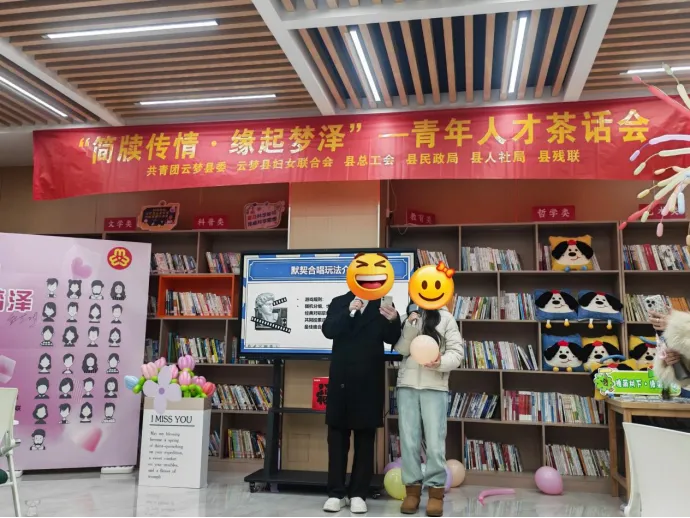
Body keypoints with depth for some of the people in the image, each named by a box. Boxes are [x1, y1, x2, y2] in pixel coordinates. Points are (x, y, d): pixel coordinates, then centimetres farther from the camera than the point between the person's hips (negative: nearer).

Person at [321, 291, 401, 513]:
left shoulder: (382, 305, 2)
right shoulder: (339, 302, 4)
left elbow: (392, 339, -4)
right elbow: (328, 330, -10)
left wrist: (393, 321, -24)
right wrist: (349, 312, -24)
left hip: (369, 382, 0)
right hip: (341, 380, 1)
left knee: (365, 438, 6)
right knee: (337, 436, 6)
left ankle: (358, 493, 15)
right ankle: (336, 493, 15)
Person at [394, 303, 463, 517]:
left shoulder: (445, 317, 5)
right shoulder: (407, 316, 14)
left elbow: (457, 352, 0)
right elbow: (401, 349, 2)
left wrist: (441, 363, -19)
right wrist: (410, 326, -12)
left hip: (435, 386, -2)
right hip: (407, 383, 3)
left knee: (434, 441, -4)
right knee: (408, 440, 3)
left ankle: (436, 491, 6)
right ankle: (412, 489, 13)